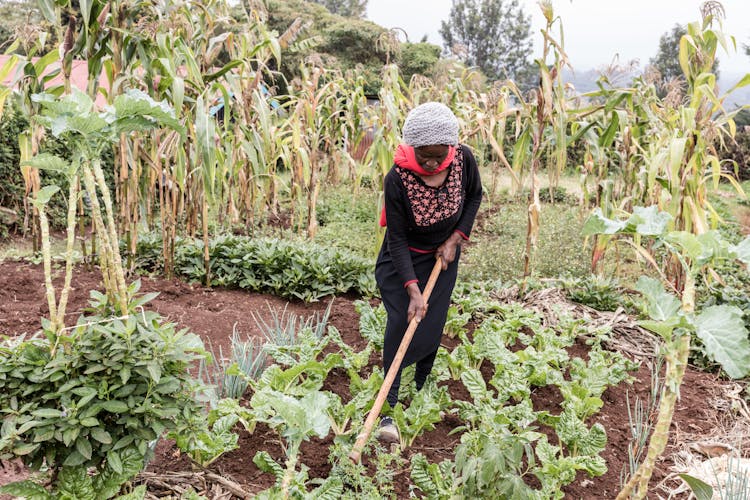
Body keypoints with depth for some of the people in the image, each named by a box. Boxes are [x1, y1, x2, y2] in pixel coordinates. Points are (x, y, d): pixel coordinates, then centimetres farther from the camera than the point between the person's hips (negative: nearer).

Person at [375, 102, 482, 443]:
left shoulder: (462, 159, -22)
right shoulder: (397, 179, -31)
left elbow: (474, 196, 0)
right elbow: (397, 240, -24)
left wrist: (455, 240, -10)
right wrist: (413, 290, -30)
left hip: (443, 258, 3)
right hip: (403, 260, -3)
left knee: (432, 328, 8)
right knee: (400, 324, -9)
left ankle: (421, 389, 28)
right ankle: (389, 409, -1)